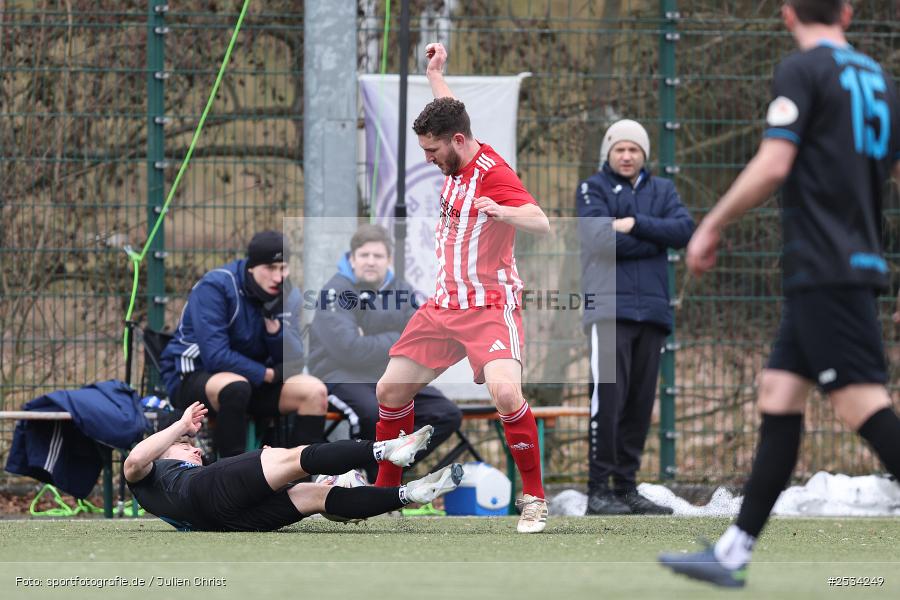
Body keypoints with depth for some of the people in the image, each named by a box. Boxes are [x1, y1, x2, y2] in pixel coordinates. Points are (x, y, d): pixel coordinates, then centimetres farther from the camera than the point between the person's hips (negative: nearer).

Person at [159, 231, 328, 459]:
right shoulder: (215, 287, -19)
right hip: (191, 377, -6)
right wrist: (268, 374, -17)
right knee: (235, 387, -39)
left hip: (252, 381, 6)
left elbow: (293, 364, -6)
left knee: (314, 391, -15)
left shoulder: (287, 296, 0)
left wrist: (274, 324, -23)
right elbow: (215, 356, -25)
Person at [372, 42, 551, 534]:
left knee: (505, 392, -29)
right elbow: (448, 114, 32)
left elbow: (542, 224, -32)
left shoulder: (493, 172, -18)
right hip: (443, 305, 9)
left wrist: (503, 212, -50)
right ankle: (385, 489, 26)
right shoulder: (455, 163, 6)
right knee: (391, 390, 8)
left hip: (490, 305, -9)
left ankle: (534, 499, -17)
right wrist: (435, 74, 39)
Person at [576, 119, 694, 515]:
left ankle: (626, 486, 10)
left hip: (652, 310, 5)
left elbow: (684, 230, -1)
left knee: (640, 404, 5)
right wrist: (654, 241, -4)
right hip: (609, 308, -5)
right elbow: (601, 238, -11)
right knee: (608, 399, -12)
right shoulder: (593, 189, 6)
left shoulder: (662, 191, 18)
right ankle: (598, 490, -11)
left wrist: (636, 224, -11)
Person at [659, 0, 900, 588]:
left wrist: (711, 226, -5)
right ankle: (733, 553, 9)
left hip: (825, 269, -9)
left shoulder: (803, 71, -7)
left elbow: (773, 165, -15)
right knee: (778, 400, 9)